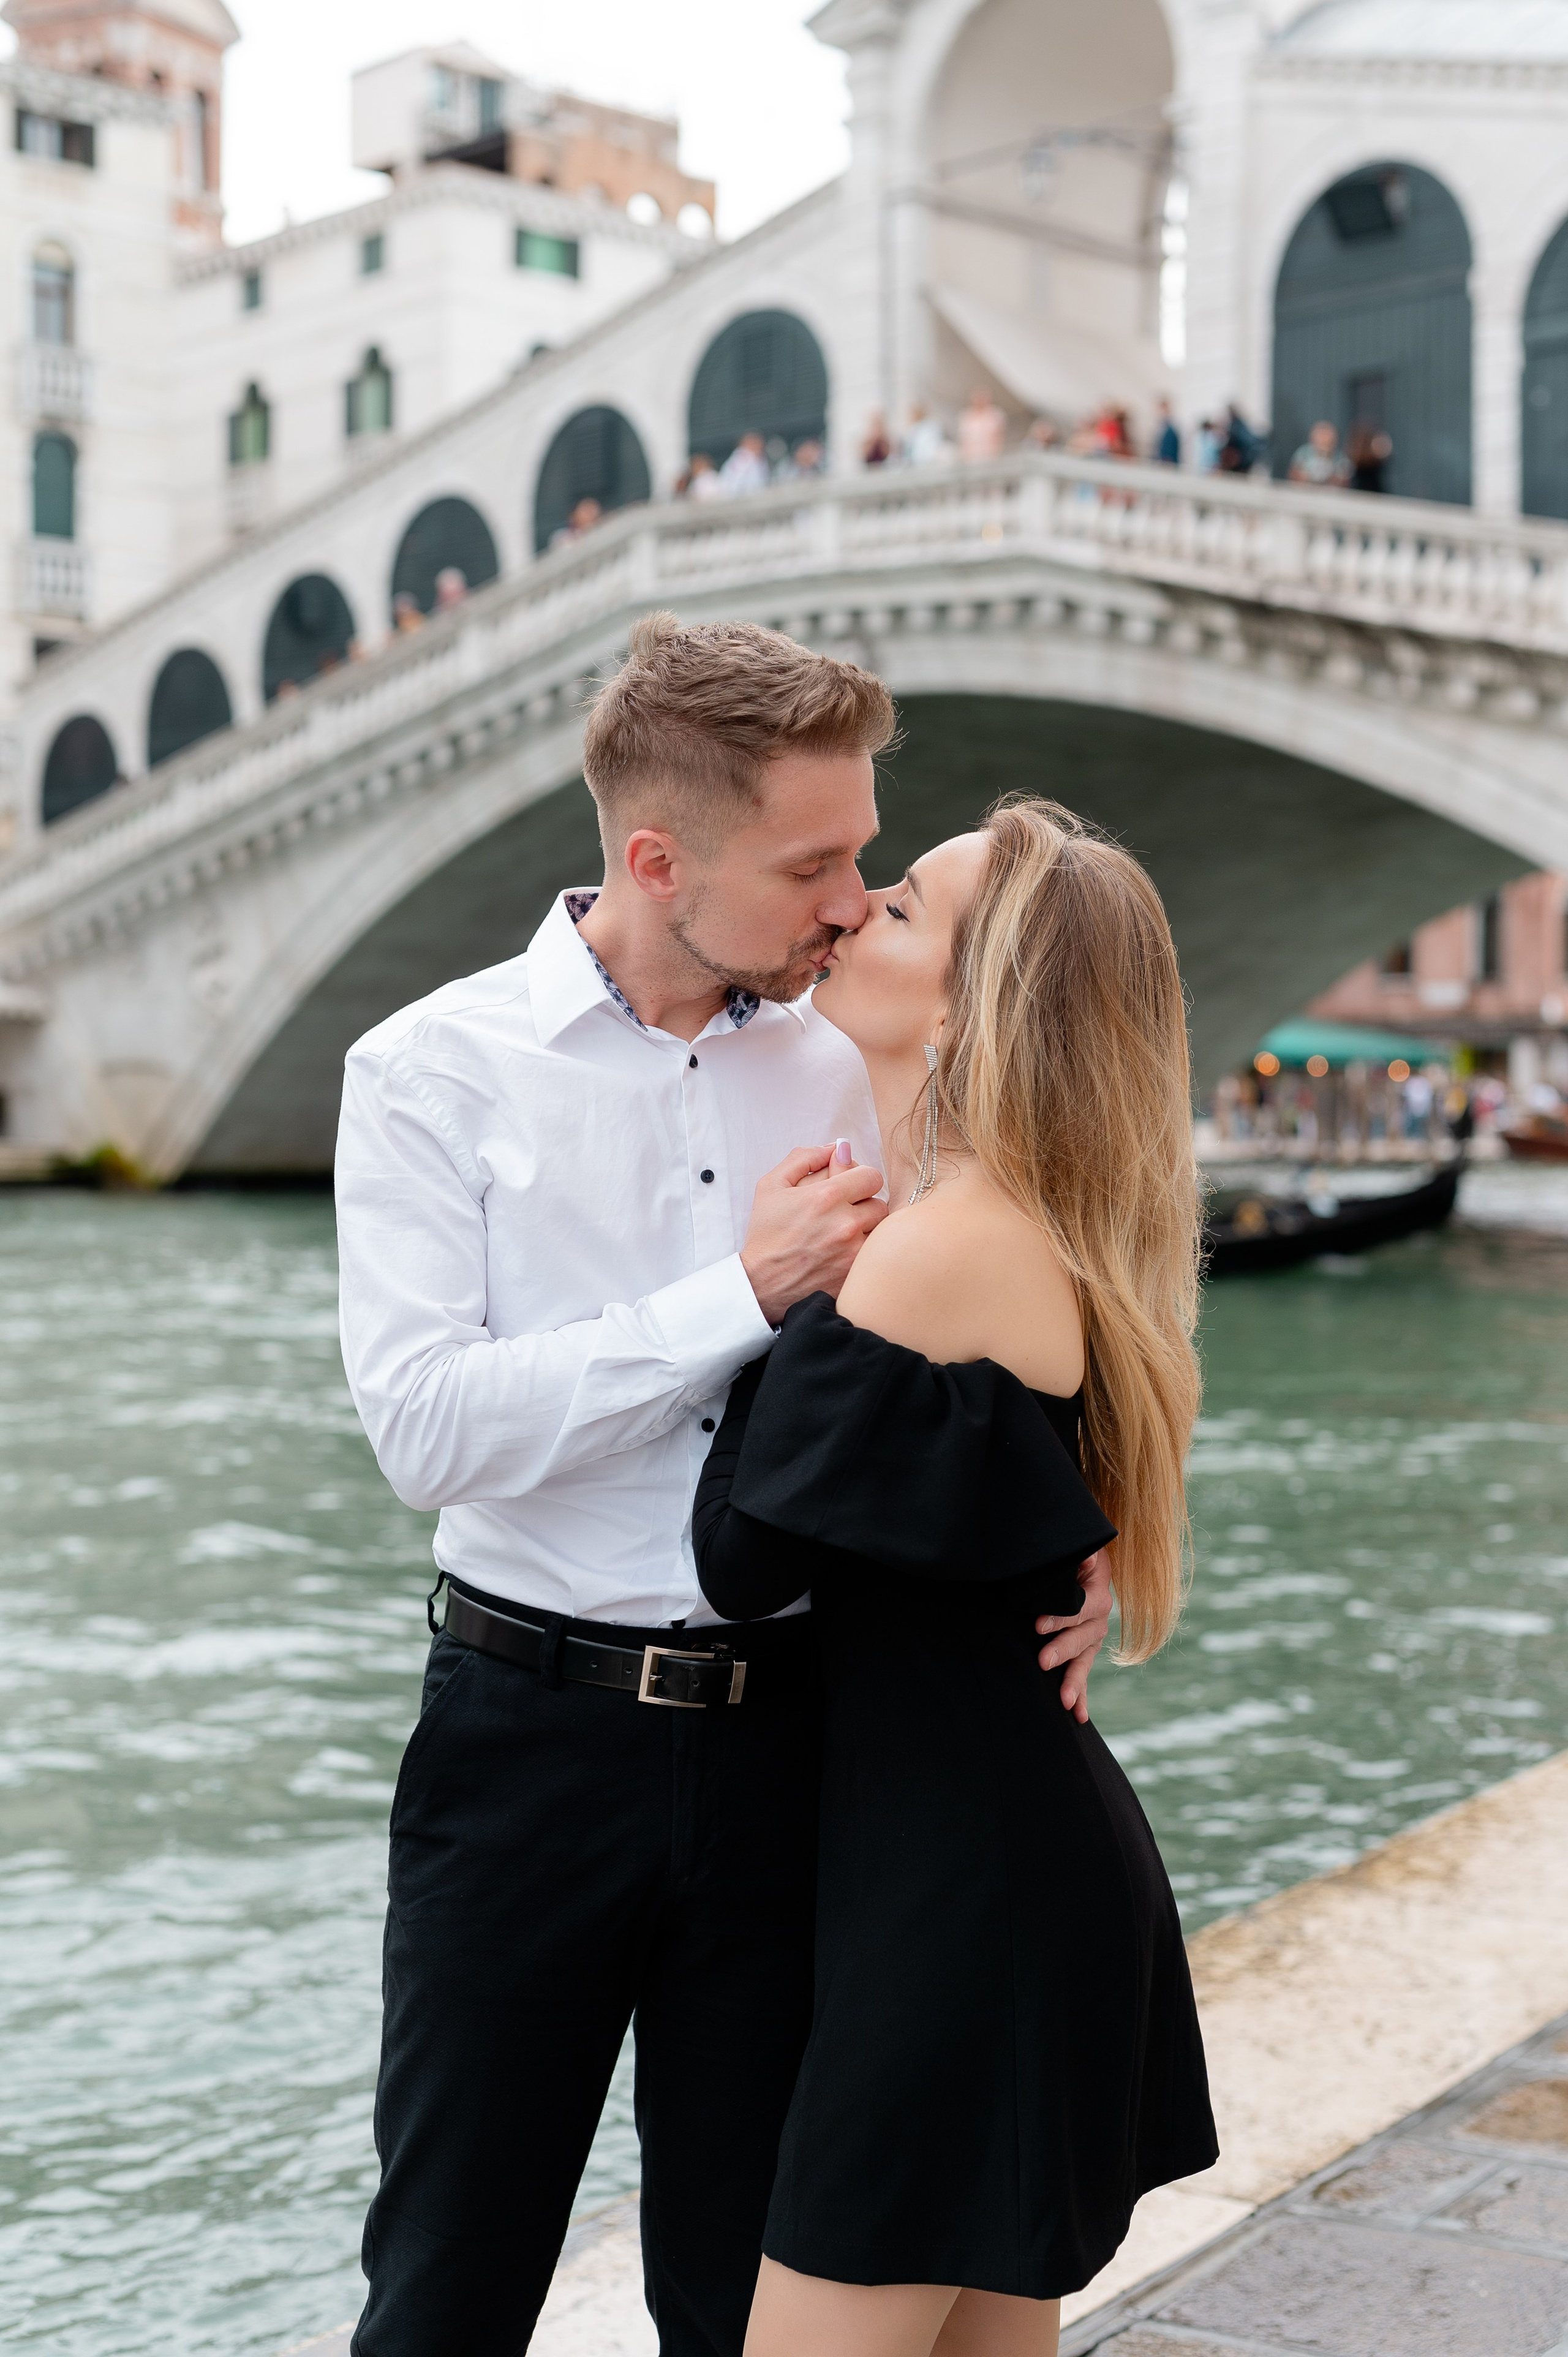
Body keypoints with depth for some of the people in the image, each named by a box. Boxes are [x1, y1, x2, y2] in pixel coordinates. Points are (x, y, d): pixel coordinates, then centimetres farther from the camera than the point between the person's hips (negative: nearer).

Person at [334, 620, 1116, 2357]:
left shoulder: (851, 1071, 5)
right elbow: (425, 1425, -17)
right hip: (534, 1735, -3)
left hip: (788, 1738, 3)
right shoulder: (437, 1072, -6)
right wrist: (749, 1294, -18)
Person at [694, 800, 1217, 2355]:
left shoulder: (945, 1248, -21)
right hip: (1023, 1838, 10)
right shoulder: (1037, 1232, 7)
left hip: (962, 1877, -10)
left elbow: (744, 1556, -17)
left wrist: (786, 1283, -8)